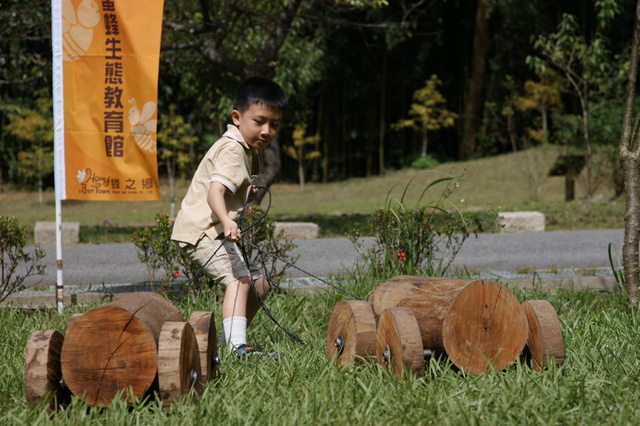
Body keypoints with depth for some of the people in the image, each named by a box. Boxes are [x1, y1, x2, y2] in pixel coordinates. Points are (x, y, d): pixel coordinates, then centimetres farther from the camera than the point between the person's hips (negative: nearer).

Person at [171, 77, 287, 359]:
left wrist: (249, 196, 12)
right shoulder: (232, 151, -16)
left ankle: (229, 340, 26)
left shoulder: (246, 151, 17)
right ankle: (238, 347, -40)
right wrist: (227, 221, -49)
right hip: (201, 230, -10)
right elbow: (214, 192, -32)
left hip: (215, 231, 10)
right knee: (238, 279, -28)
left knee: (259, 283, 16)